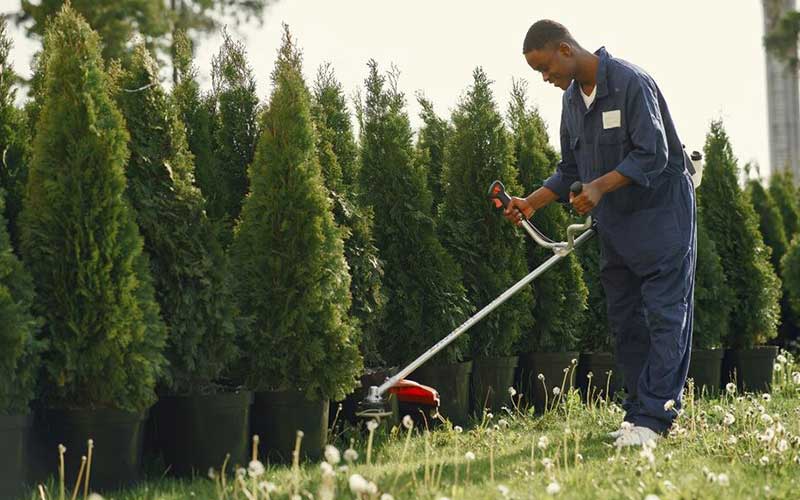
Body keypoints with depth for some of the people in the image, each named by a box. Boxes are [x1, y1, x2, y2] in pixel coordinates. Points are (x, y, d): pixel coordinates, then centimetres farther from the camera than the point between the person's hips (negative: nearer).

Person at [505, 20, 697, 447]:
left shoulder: (631, 83, -17)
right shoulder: (572, 100, 10)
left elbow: (653, 155, -22)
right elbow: (570, 170, 16)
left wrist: (600, 186, -29)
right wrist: (532, 202, 3)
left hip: (661, 215, -9)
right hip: (615, 224, 9)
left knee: (665, 316, -9)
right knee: (625, 322, 7)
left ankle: (651, 417, -14)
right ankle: (640, 412, 11)